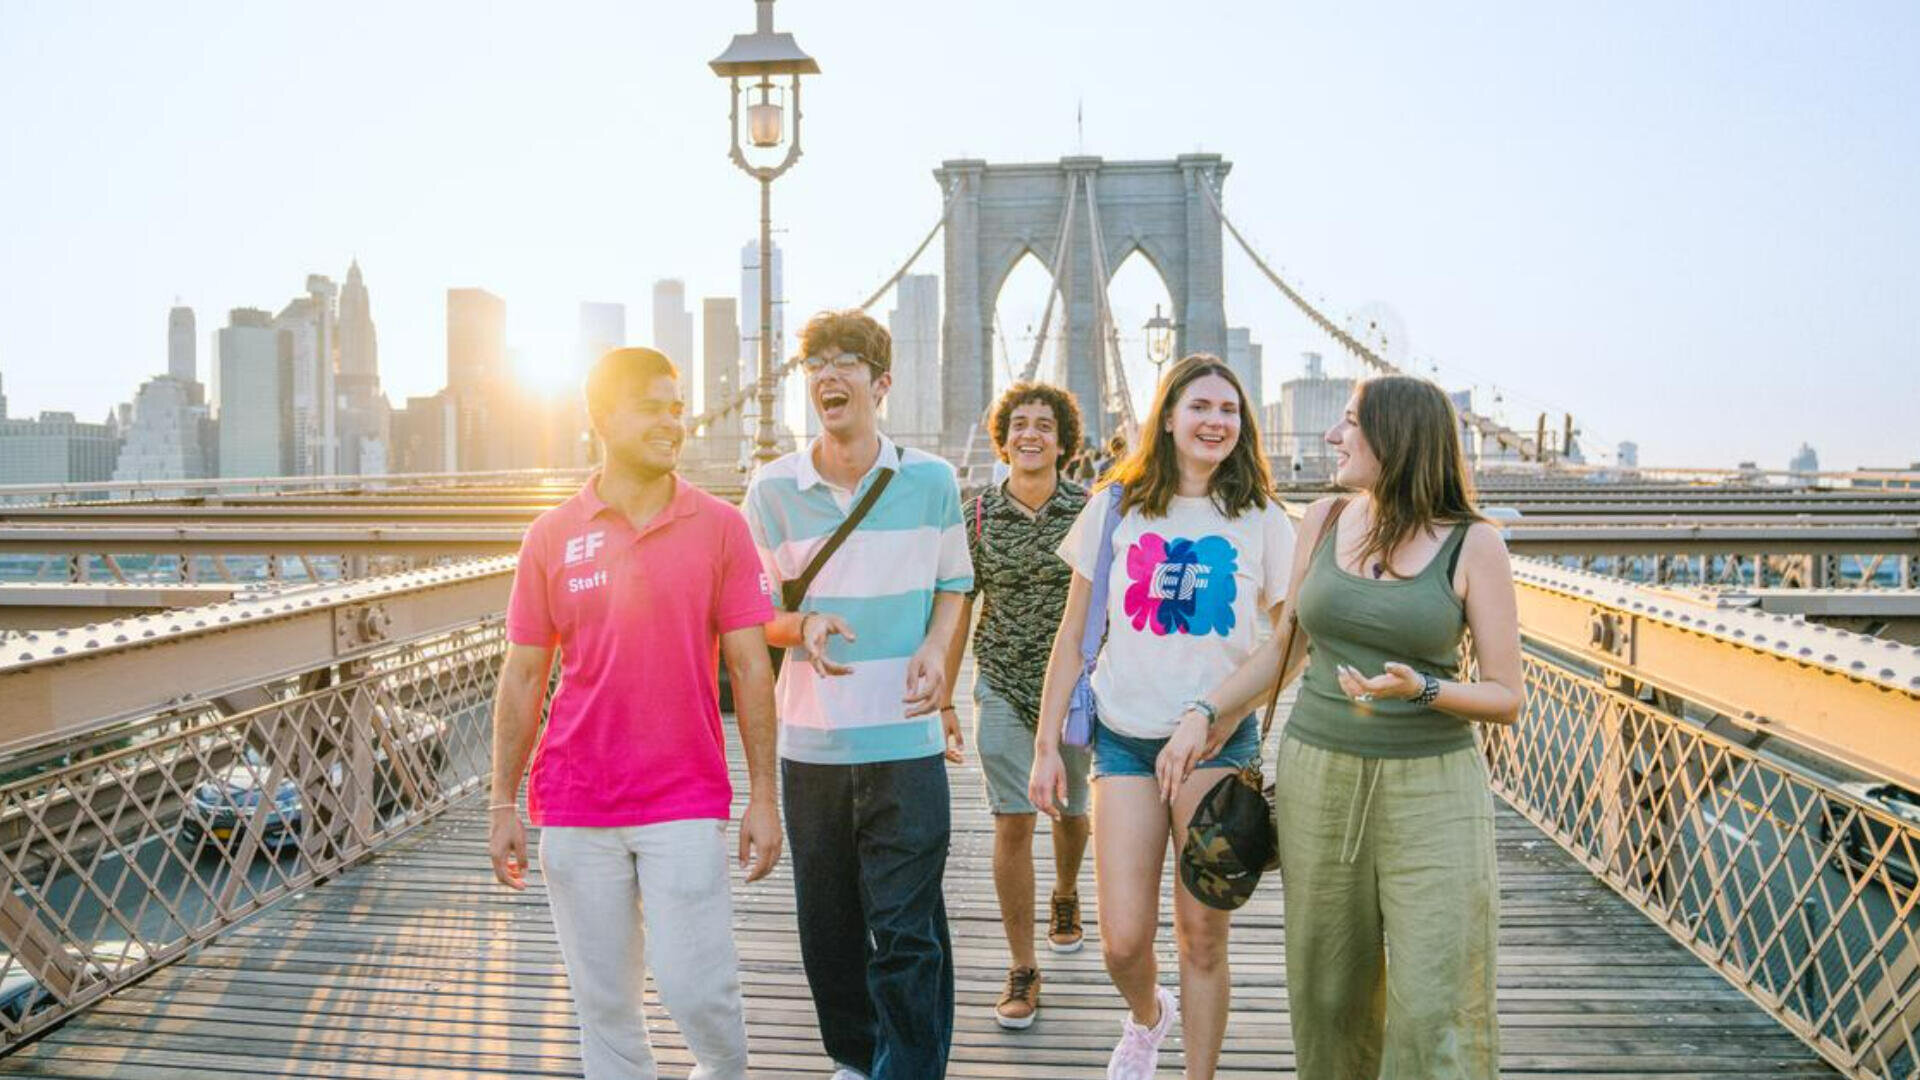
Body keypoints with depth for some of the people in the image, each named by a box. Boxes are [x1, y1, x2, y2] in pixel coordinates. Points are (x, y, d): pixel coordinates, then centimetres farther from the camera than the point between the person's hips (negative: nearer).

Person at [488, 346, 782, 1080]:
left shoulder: (719, 526, -1)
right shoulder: (552, 536, 3)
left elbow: (749, 668, 0)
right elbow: (523, 676, 7)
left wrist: (763, 796, -3)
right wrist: (503, 805, 6)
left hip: (686, 803, -1)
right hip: (574, 807, 2)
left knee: (696, 986, -2)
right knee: (603, 999, 10)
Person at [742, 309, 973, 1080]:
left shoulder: (931, 481, -1)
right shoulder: (772, 489, 0)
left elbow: (954, 584, 11)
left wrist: (935, 648, -9)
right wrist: (804, 627, -17)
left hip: (905, 740, -2)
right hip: (811, 744, 2)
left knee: (907, 932, -2)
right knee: (828, 926, 14)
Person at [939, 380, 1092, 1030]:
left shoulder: (1090, 510, -5)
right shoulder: (977, 513, -3)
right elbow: (957, 611, 2)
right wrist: (943, 701, 3)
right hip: (1002, 687, 0)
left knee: (1070, 810, 17)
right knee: (1012, 824, -5)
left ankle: (1065, 894, 50)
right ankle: (1023, 970, 6)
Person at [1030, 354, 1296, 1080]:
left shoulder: (1261, 521, 3)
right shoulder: (1115, 507, 4)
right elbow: (1073, 635, 7)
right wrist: (1048, 744, 4)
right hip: (1126, 739, 1)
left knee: (1202, 935, 3)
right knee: (1123, 941, -1)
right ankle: (1146, 1018, 34)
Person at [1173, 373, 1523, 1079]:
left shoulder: (1473, 545, -5)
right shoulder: (1325, 520, 6)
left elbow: (1506, 698, -4)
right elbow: (1285, 646, 15)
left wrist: (1421, 689, -21)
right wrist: (1204, 713, 9)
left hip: (1431, 789, -3)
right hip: (1318, 778, 3)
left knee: (1436, 1008, -4)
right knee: (1329, 993, 10)